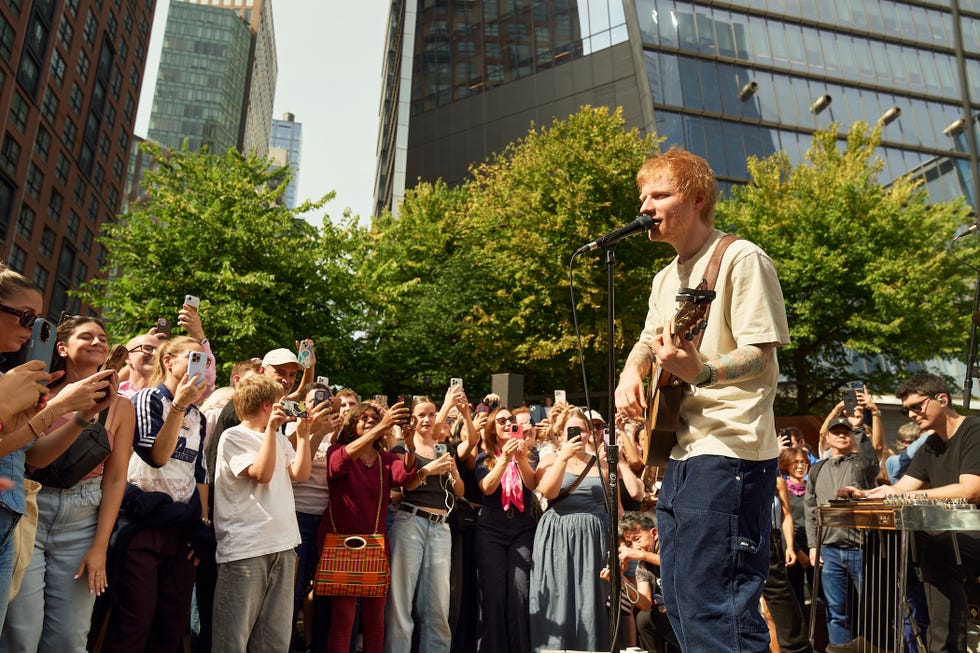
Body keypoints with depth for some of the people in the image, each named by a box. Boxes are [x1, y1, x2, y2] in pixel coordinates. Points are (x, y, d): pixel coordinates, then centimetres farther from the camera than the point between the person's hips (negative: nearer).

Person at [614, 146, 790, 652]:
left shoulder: (741, 259, -8)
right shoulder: (667, 277, 17)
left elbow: (760, 354, -16)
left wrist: (702, 372, -35)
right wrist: (632, 373, 5)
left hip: (728, 454, -9)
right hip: (679, 454, 9)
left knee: (714, 608, -11)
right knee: (679, 601, 15)